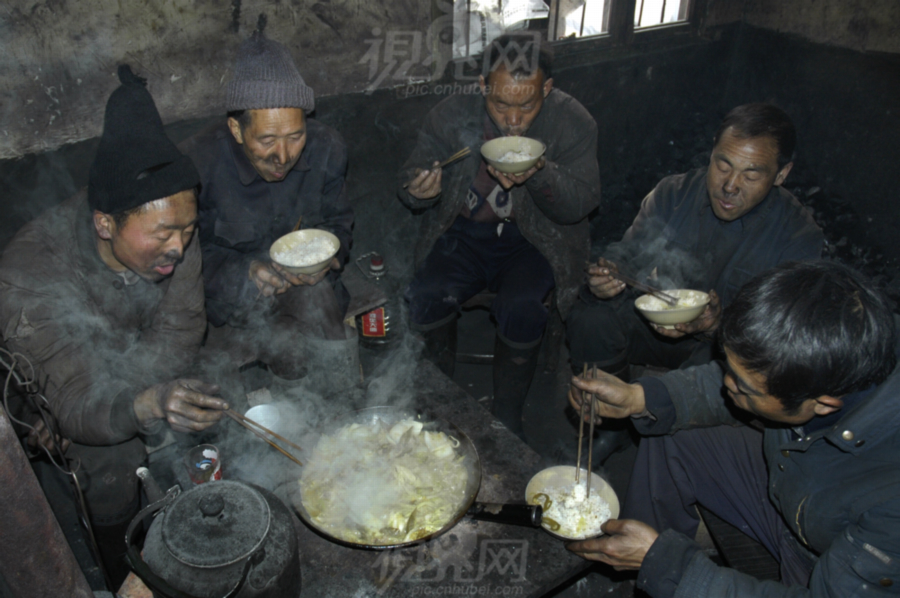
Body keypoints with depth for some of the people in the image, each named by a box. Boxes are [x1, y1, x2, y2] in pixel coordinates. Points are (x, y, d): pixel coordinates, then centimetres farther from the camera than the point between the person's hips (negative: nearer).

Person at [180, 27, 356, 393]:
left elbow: (337, 222, 6)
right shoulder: (198, 161, -18)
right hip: (226, 294, -2)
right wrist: (243, 272, -27)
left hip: (304, 285, 3)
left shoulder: (326, 149, -9)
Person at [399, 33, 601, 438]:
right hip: (464, 233, 2)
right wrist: (419, 190, -27)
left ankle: (506, 417, -4)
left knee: (520, 310, -29)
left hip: (534, 240, -2)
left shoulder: (571, 122, -11)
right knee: (426, 298, -23)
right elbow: (410, 184, -1)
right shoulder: (452, 115, -7)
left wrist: (539, 174, -35)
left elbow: (580, 205, -14)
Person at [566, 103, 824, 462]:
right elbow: (626, 261, -4)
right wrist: (607, 277, -31)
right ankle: (614, 424, -2)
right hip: (655, 321, 2)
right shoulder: (673, 194, -9)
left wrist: (718, 325, -39)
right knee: (589, 320, -26)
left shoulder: (800, 237, -16)